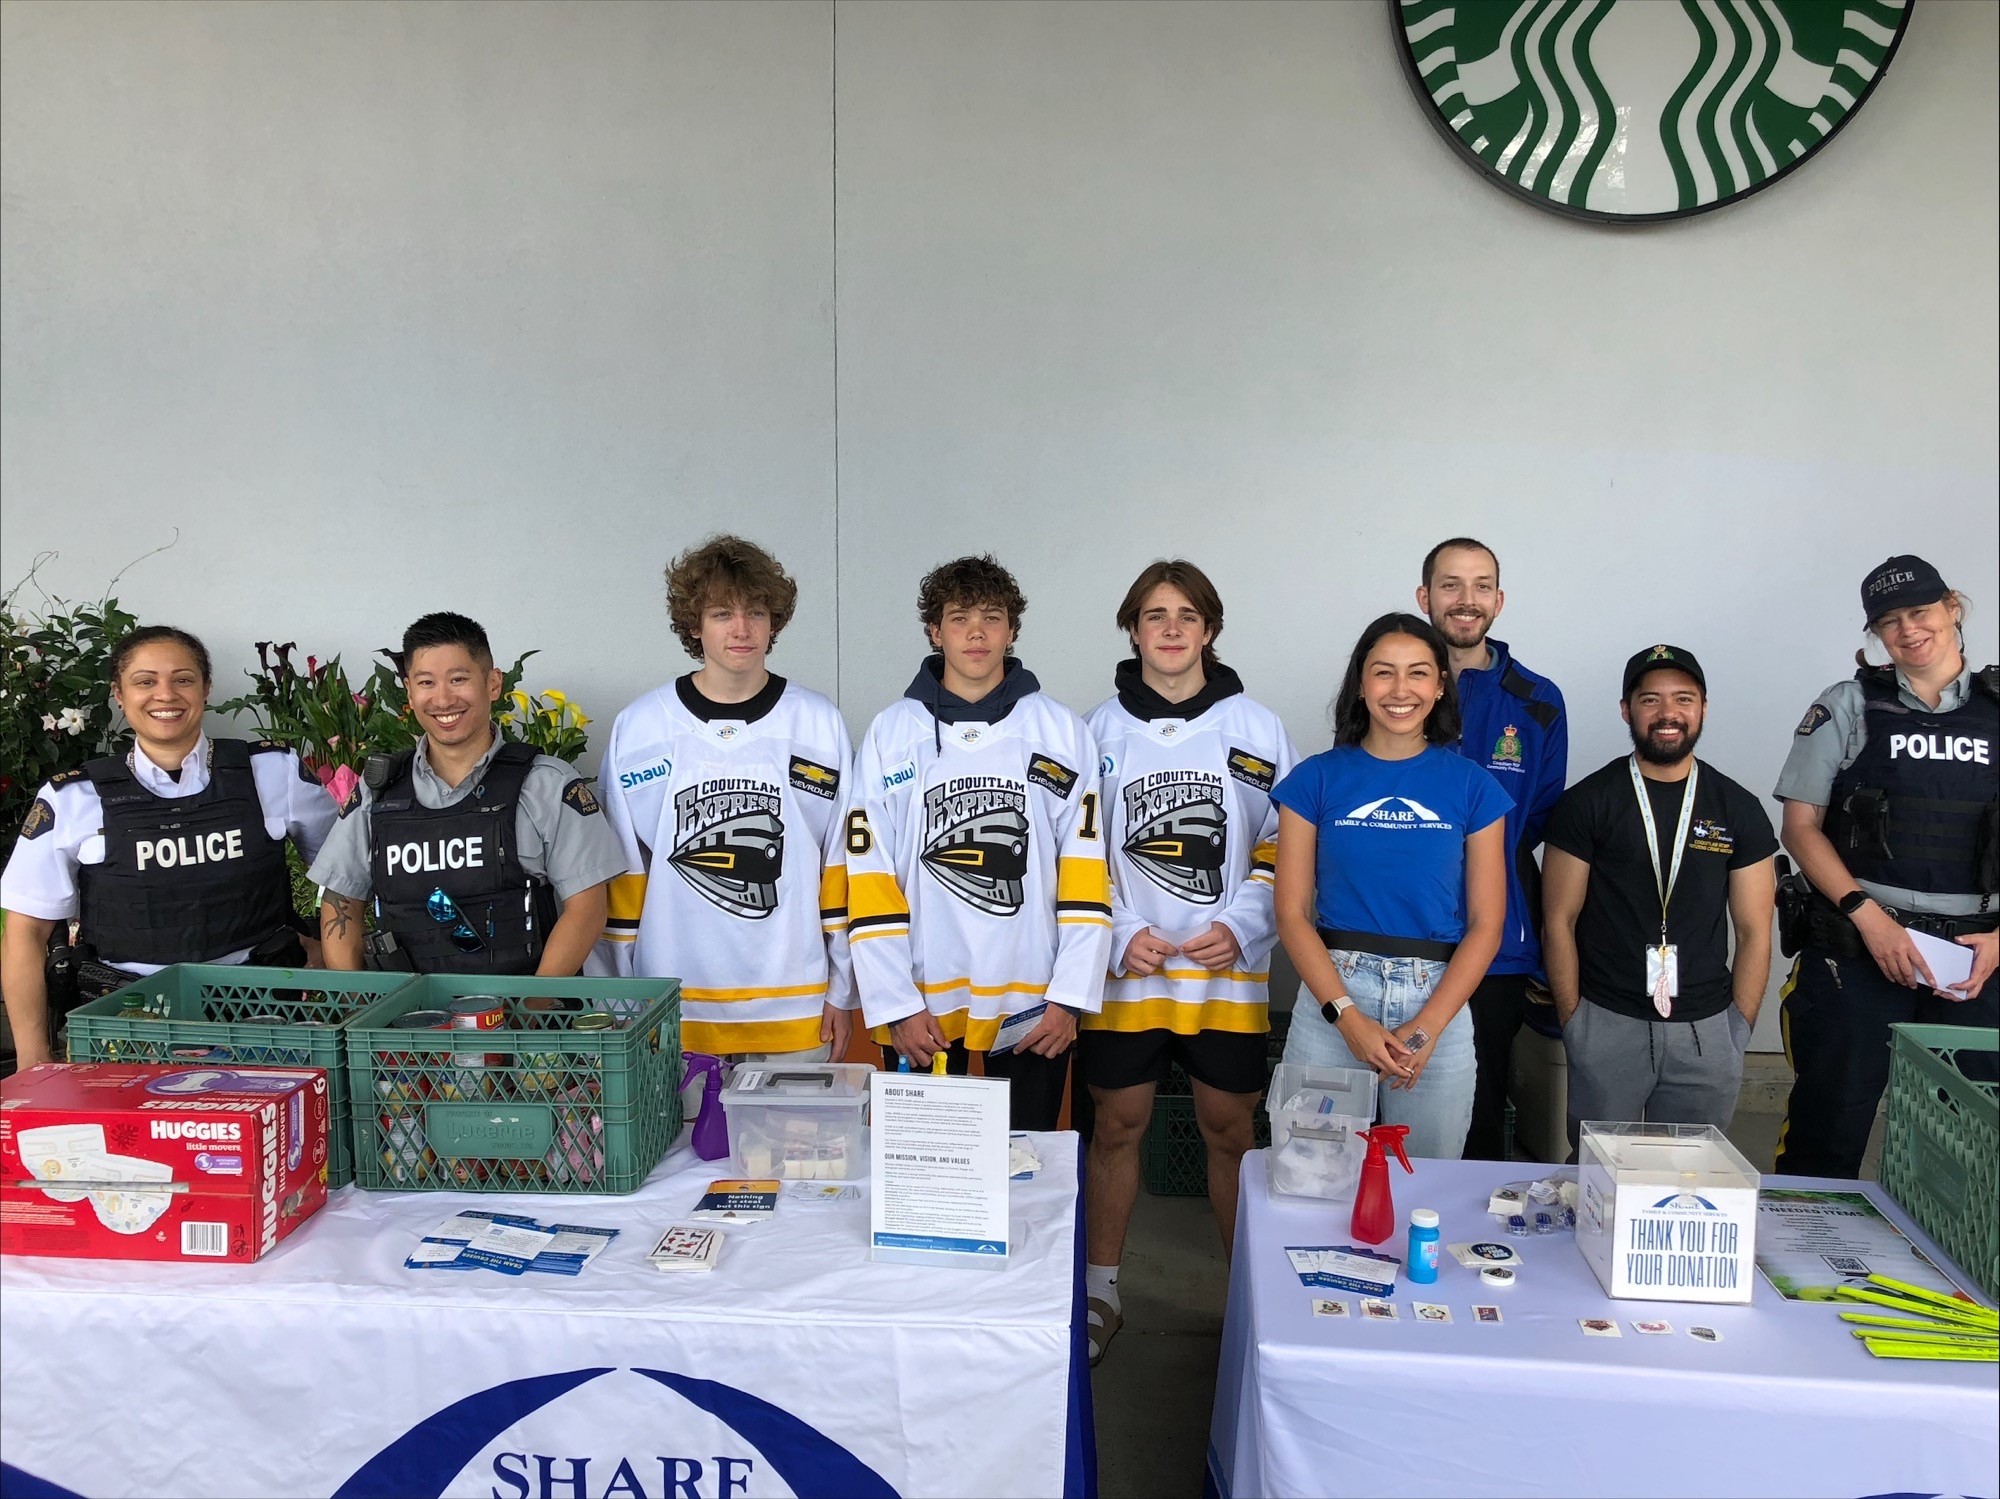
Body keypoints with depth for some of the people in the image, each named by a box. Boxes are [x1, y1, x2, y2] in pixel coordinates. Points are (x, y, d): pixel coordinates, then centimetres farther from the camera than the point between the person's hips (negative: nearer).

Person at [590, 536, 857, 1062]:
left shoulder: (820, 724, 3)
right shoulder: (639, 727, 2)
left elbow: (841, 863, 5)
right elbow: (621, 873, 5)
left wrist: (841, 992, 4)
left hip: (796, 1006, 1)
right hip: (674, 1008, 0)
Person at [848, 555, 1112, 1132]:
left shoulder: (1061, 731, 4)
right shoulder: (891, 733, 4)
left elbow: (1085, 872, 1)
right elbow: (869, 880, 0)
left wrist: (1070, 997, -5)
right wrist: (895, 1003, -6)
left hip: (1034, 1005, 0)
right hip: (922, 1008, 0)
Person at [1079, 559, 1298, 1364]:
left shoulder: (1256, 728, 3)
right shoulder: (1099, 729, 3)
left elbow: (1283, 846, 5)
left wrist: (1240, 927, -8)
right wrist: (1119, 934, -7)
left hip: (1229, 972, 0)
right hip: (1124, 970, 1)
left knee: (1230, 1130, 8)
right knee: (1116, 1125, 8)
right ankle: (1100, 1293, 23)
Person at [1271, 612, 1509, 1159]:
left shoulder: (1473, 786, 4)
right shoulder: (1316, 779, 2)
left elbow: (1486, 923, 1)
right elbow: (1292, 913, -1)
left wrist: (1427, 1026, -9)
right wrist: (1347, 1016, -11)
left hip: (1439, 1002, 1)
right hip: (1331, 995, 0)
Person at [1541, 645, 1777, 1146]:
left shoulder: (1739, 810, 6)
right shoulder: (1586, 803, 0)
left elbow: (1753, 933, 8)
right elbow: (1559, 922, 0)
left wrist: (1739, 1028, 1)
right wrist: (1572, 1021, -5)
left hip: (1706, 1029, 2)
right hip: (1605, 1025, -2)